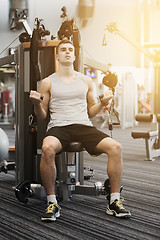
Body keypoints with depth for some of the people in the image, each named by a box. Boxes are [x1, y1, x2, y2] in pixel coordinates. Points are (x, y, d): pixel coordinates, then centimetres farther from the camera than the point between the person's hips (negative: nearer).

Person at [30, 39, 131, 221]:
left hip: (83, 125, 3)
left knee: (115, 147, -24)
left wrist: (102, 103, 4)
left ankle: (114, 202, -14)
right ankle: (52, 203, -23)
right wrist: (36, 103, -9)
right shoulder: (48, 82, 12)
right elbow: (42, 116, 11)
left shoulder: (86, 81, 19)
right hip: (58, 127, -2)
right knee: (47, 148, -39)